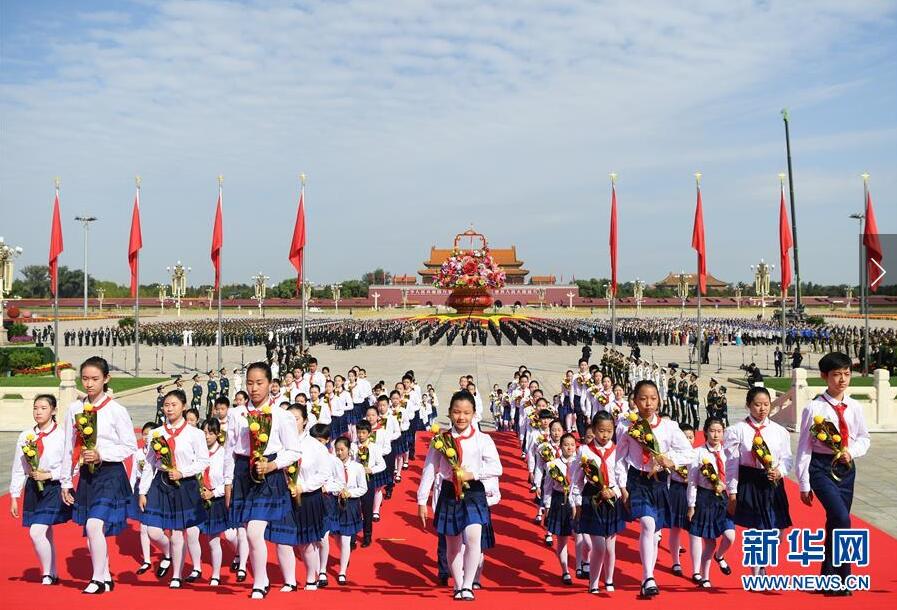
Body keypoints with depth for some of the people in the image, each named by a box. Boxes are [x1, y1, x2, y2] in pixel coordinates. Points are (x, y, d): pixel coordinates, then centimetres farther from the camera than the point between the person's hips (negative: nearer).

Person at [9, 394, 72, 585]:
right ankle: (53, 575, 27)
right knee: (45, 535, 13)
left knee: (36, 532, -14)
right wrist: (14, 497, 8)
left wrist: (49, 475, -15)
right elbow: (18, 469, 8)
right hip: (33, 489, 5)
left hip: (54, 489, -5)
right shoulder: (25, 436, 5)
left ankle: (47, 574, 3)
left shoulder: (62, 436, -9)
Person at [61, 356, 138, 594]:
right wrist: (65, 483, 9)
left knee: (94, 526, -17)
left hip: (110, 473, -5)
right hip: (86, 474, 5)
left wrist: (101, 455, -16)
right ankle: (107, 579, 25)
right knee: (92, 530, 11)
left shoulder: (116, 410, -8)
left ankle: (98, 579, -2)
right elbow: (69, 448, 9)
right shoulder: (74, 409, 5)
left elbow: (130, 446, -5)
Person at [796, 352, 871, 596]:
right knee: (842, 518, -19)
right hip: (821, 467, -5)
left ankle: (829, 579, 23)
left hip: (846, 467, 5)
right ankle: (843, 579, -7)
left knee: (835, 522, 10)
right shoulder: (814, 408, -10)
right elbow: (804, 447, -7)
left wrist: (852, 451, -8)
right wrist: (804, 485, -7)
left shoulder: (854, 407, 3)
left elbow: (864, 438, 15)